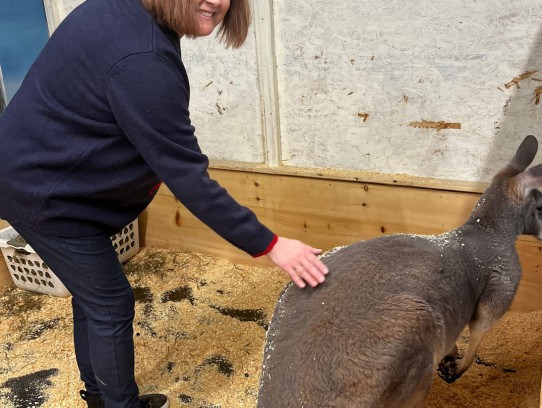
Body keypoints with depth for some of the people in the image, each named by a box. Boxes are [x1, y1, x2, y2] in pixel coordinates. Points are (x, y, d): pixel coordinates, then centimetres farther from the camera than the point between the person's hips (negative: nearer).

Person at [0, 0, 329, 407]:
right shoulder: (142, 61, -32)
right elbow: (186, 174, -30)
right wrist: (268, 245, -25)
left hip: (39, 172, 9)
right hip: (45, 191, -9)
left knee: (93, 295, 20)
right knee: (111, 305, 3)